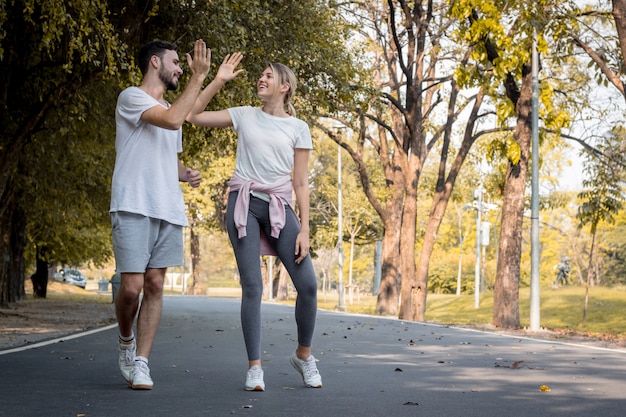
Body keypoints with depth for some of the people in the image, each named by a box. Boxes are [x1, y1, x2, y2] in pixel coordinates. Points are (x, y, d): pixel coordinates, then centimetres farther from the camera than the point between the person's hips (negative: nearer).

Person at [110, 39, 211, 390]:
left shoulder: (172, 109, 25)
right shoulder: (132, 97, -1)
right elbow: (172, 120, -19)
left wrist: (186, 174, 11)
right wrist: (199, 76, -15)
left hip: (169, 210, 7)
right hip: (134, 207, -7)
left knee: (155, 285, 1)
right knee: (132, 287, -11)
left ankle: (140, 363, 3)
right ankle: (127, 341, 17)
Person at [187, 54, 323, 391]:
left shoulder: (298, 128, 8)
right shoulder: (245, 116, 11)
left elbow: (300, 183, 5)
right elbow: (193, 115, 10)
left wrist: (304, 229, -2)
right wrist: (218, 80, 5)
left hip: (279, 207, 0)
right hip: (244, 203, 0)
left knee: (308, 285, -8)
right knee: (252, 287, -7)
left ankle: (303, 355, 13)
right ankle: (255, 367, -2)